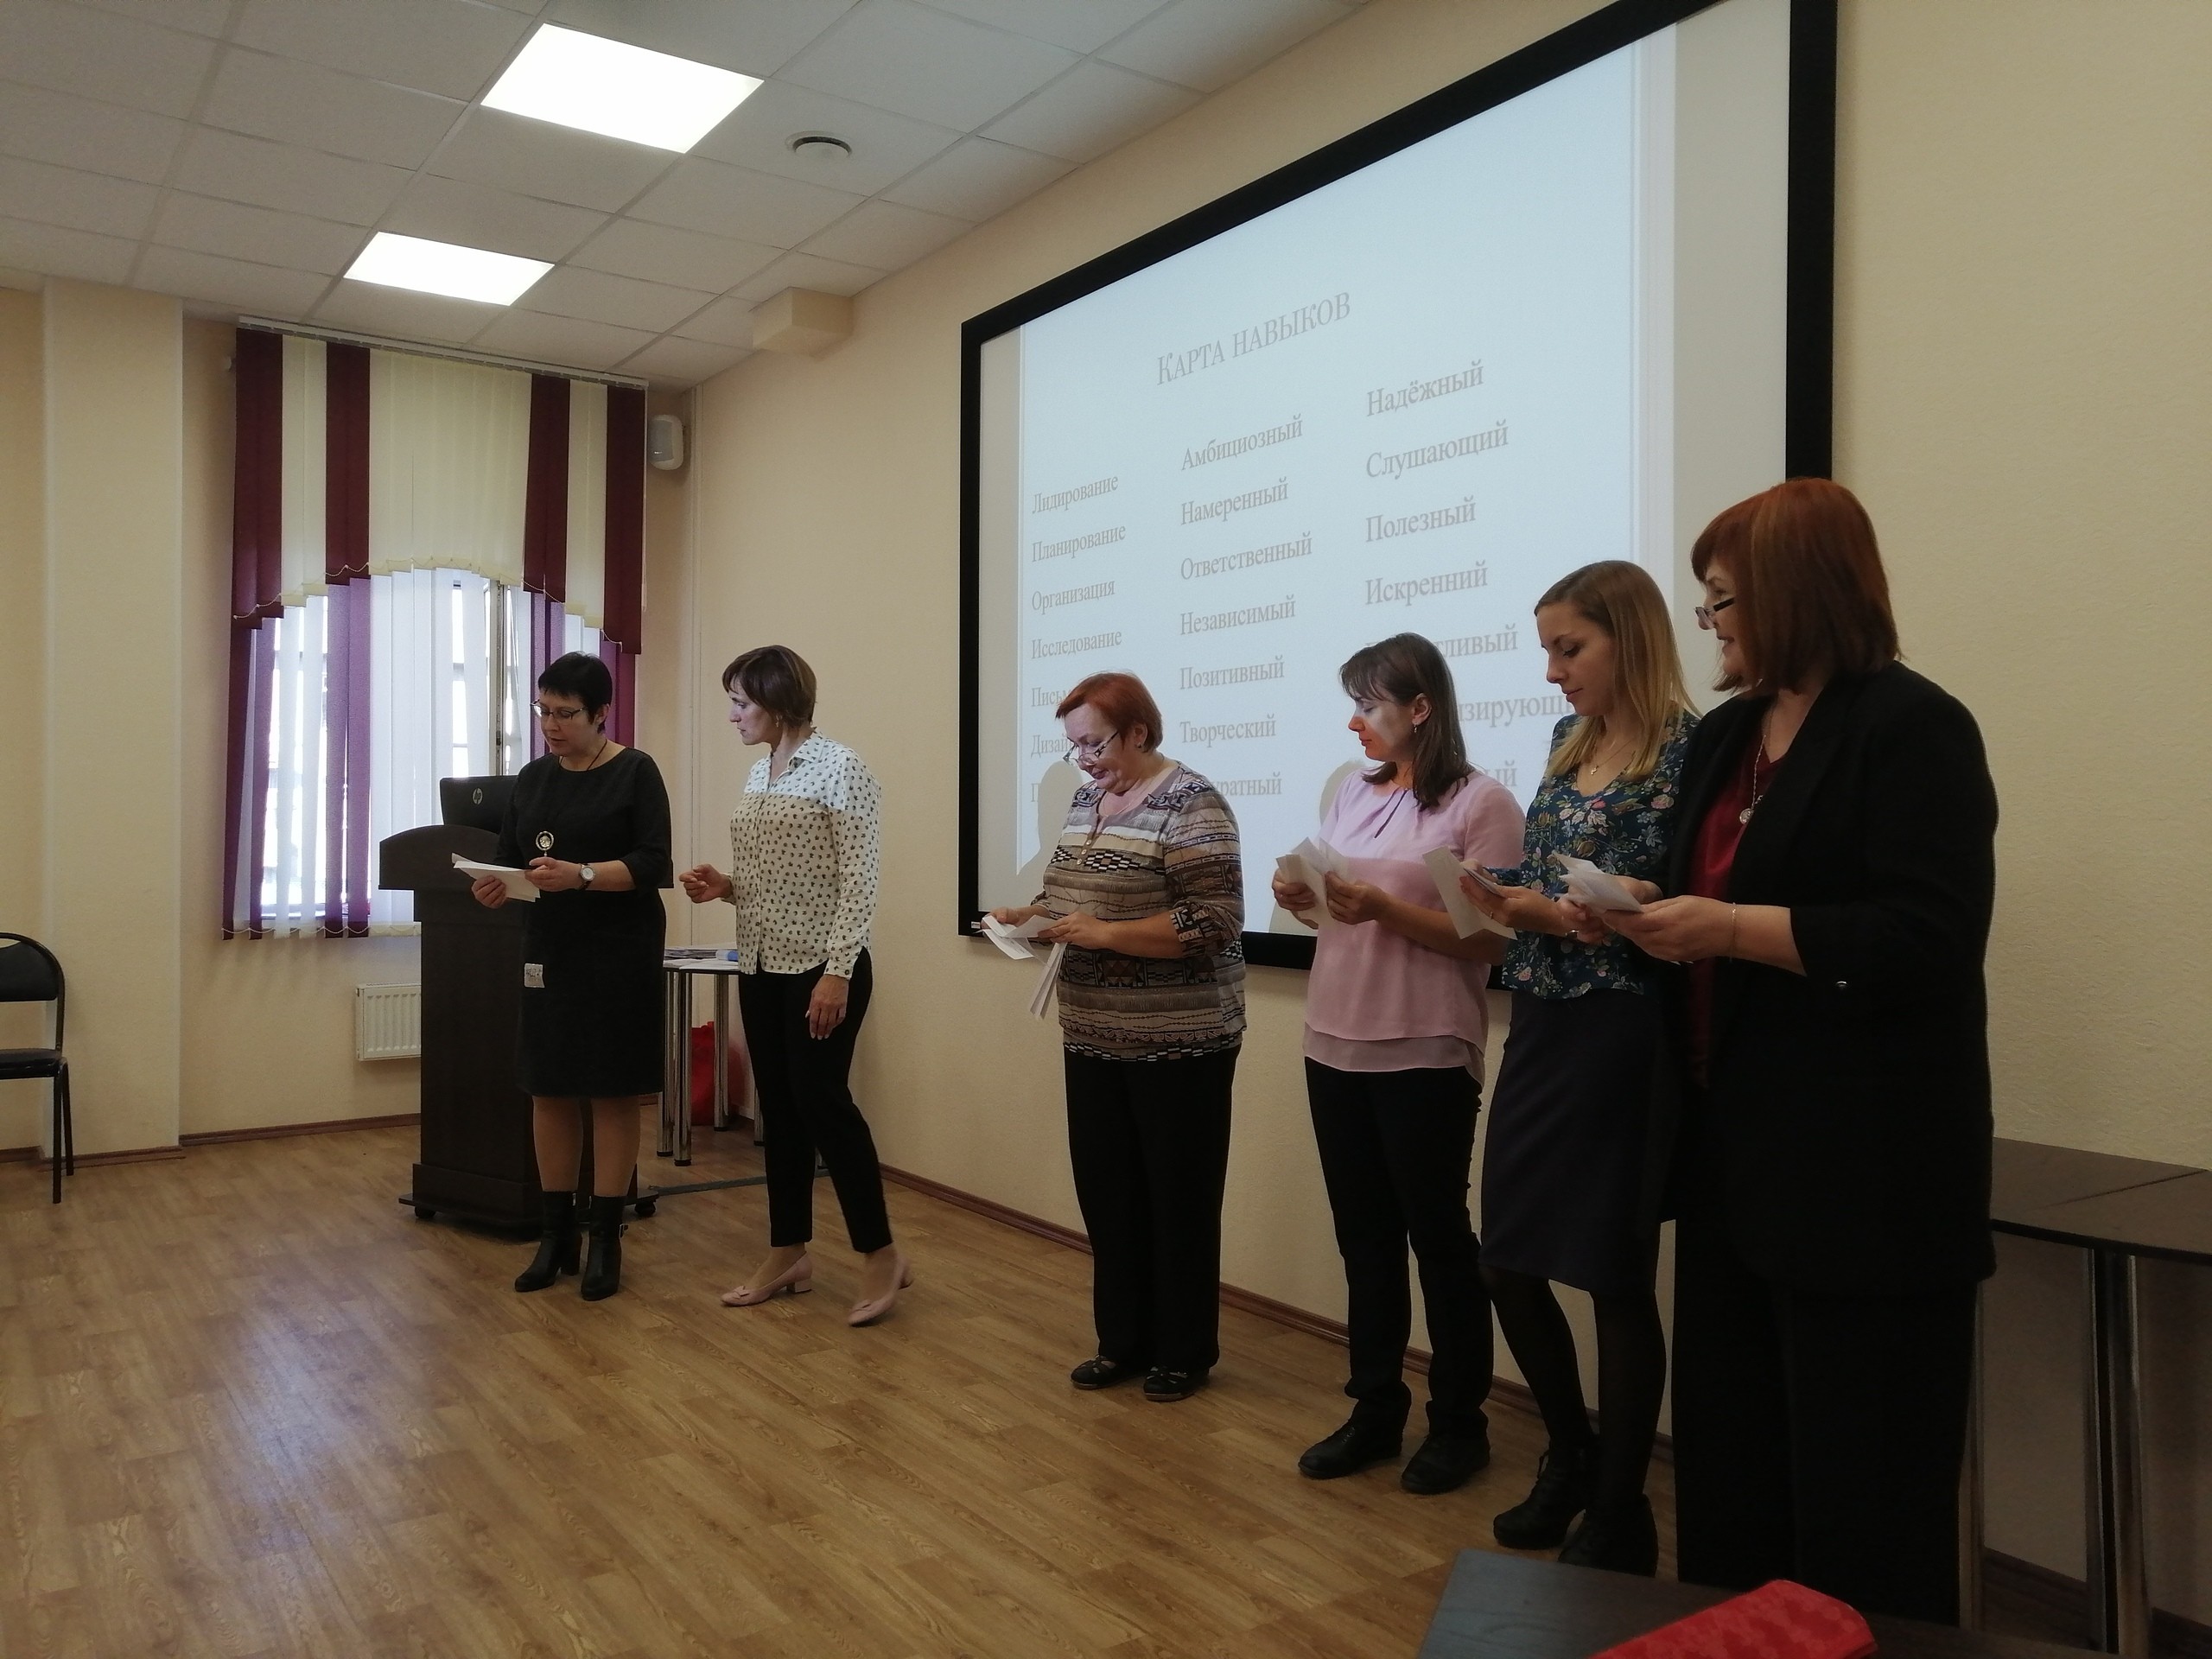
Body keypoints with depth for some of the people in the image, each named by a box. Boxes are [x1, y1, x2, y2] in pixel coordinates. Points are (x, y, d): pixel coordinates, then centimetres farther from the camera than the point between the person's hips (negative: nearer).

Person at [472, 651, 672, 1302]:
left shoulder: (636, 772, -7)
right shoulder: (532, 778, 9)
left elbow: (652, 864, -13)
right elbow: (509, 858, 9)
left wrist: (581, 875, -27)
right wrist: (495, 886, -13)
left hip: (620, 953, -5)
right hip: (550, 951, 5)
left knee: (614, 1094, 1)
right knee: (549, 1091, 7)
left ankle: (606, 1240, 9)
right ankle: (555, 1233, 17)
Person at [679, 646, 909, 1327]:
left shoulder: (839, 767, -13)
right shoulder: (758, 772, 12)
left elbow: (858, 881, -16)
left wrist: (837, 972, -21)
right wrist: (725, 886, 0)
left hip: (820, 966, -8)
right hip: (762, 965, 8)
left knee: (822, 1100, -6)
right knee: (779, 1106, 12)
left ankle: (881, 1254, 7)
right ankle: (789, 1253, 22)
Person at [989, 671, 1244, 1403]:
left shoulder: (1191, 803, -15)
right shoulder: (1086, 801, 11)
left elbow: (1216, 923, -21)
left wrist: (1104, 934, -23)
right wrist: (1036, 915, 1)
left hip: (1178, 1041, -7)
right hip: (1093, 1037, 8)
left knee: (1178, 1199, 6)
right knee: (1106, 1191, 13)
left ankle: (1185, 1354, 22)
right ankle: (1123, 1342, 28)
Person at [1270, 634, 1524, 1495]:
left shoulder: (1481, 803, -9)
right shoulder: (1349, 792, 10)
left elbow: (1487, 942, -13)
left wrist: (1385, 908, -23)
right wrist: (1303, 899, -5)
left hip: (1426, 1055, -6)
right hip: (1335, 1044, 6)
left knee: (1438, 1235, 7)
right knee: (1363, 1236, 13)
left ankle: (1458, 1423, 23)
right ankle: (1376, 1409, 26)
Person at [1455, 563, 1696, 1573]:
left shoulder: (1686, 750, -12)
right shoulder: (1569, 743, 11)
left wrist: (1564, 917, -22)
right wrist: (1509, 901, -5)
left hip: (1621, 1040, -7)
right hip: (1539, 1030, 8)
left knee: (1616, 1278, 6)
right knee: (1505, 1263, 12)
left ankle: (1620, 1513, 25)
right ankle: (1572, 1454, 36)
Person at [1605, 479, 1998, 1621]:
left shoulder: (1912, 728, -12)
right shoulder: (1724, 737, 13)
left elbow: (1929, 941, -21)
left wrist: (1733, 930, -23)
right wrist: (1645, 917, -1)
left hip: (1863, 1161, -8)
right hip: (1734, 1139, 9)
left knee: (1859, 1471, 6)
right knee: (1725, 1433, 18)